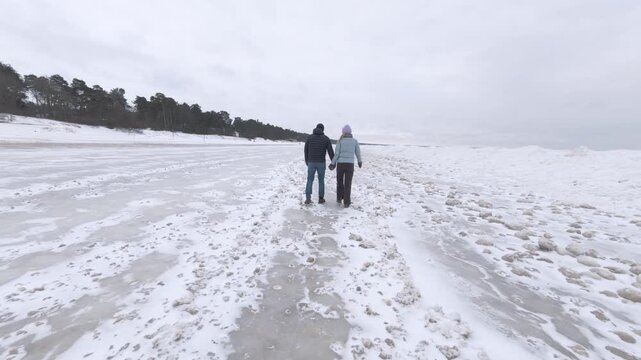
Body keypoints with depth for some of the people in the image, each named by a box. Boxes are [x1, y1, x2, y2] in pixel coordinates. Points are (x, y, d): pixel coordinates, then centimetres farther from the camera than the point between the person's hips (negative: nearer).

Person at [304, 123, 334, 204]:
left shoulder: (309, 137, 2)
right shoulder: (326, 138, -2)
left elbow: (306, 150, 9)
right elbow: (330, 152, -6)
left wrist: (306, 161, 23)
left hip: (311, 162, 1)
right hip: (321, 163, -1)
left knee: (310, 180, 9)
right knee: (321, 180, 14)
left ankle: (308, 198, -1)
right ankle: (321, 198, 17)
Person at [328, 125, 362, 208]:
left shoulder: (340, 141, -1)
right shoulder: (355, 141, 4)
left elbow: (336, 154, -6)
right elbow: (358, 153, 10)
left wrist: (332, 163, 7)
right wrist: (360, 162, 29)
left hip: (340, 164, 0)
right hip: (350, 164, 0)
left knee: (339, 181, 21)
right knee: (348, 184, 5)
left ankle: (339, 198, 28)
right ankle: (346, 202, 3)